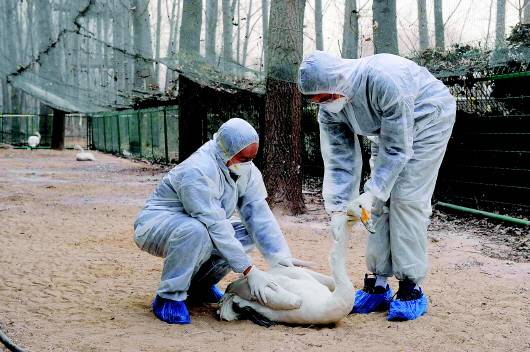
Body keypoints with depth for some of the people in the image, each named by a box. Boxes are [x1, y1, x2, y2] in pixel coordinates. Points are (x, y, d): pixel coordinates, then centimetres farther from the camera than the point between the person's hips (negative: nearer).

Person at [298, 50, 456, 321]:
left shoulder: (383, 80, -39)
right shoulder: (328, 111, -17)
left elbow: (397, 149, -33)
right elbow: (339, 162, -12)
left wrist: (372, 193, -35)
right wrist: (338, 208, -22)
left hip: (427, 119, -7)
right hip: (388, 130, 7)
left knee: (406, 199, -15)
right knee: (379, 203, -2)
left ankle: (411, 289, -10)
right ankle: (378, 286, 5)